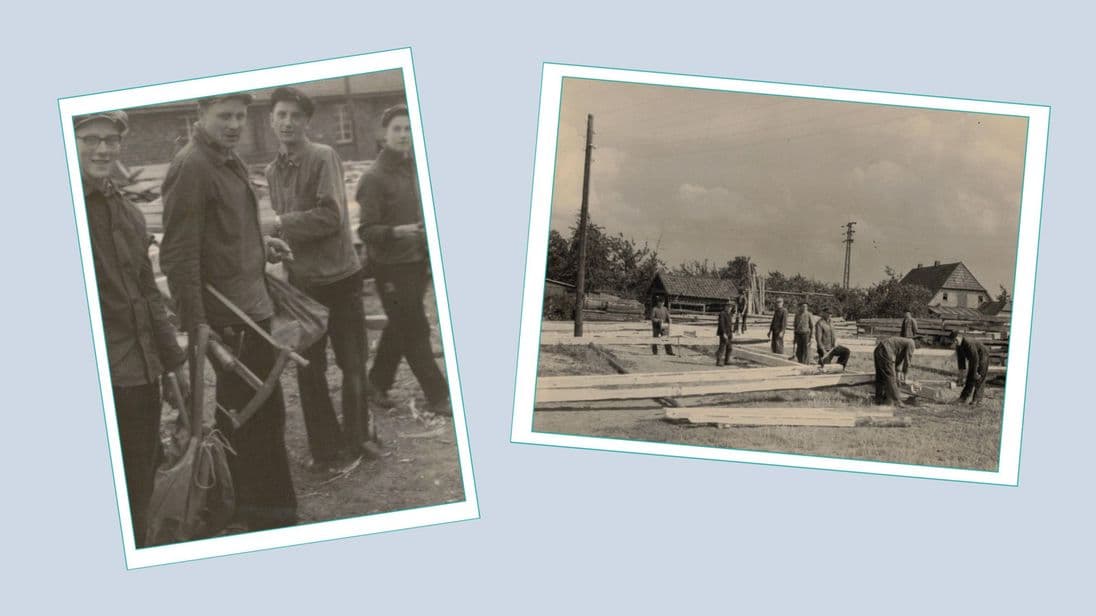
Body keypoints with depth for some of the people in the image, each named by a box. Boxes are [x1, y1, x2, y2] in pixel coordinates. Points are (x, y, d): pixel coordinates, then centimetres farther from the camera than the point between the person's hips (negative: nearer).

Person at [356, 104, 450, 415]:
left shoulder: (416, 168, 5)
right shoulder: (374, 178, -15)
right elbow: (366, 231, -15)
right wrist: (398, 232, -32)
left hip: (418, 261, 7)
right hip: (391, 265, -7)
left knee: (400, 328, 17)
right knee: (416, 331, 0)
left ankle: (378, 381, 34)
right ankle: (438, 396, 8)